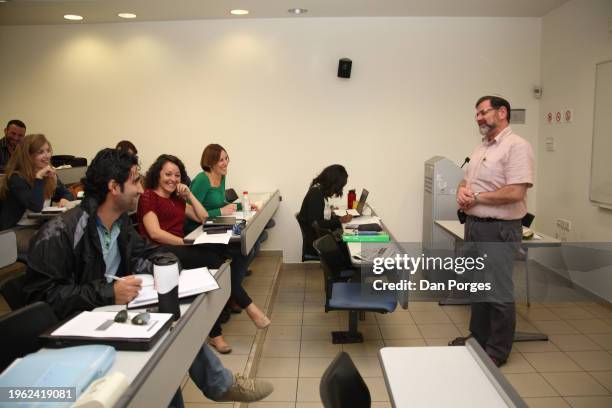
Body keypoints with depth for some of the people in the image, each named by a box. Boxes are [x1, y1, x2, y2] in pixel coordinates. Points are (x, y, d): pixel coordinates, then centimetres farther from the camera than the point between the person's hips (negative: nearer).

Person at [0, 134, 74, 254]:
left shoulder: (50, 175, 5)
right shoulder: (16, 178, -15)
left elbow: (66, 194, 14)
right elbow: (36, 207, -27)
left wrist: (65, 200, -11)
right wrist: (39, 178, -25)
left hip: (42, 226, 7)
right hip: (16, 231, -6)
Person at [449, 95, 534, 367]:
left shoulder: (517, 146, -14)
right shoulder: (481, 148, 14)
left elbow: (515, 192, -23)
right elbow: (467, 180, 20)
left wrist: (476, 197, -14)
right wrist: (462, 190, -4)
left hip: (499, 230, -9)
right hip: (474, 225, 9)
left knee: (498, 292, 2)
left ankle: (498, 351, 16)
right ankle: (479, 338, 33)